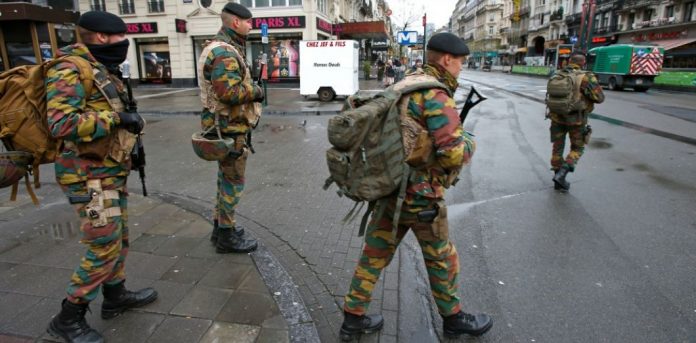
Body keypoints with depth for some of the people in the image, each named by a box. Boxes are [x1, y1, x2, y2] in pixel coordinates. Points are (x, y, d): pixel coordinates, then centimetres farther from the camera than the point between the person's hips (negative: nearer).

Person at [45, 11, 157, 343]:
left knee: (119, 238, 18)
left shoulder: (102, 70, 13)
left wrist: (130, 123, 9)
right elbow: (61, 124, -28)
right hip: (90, 176, -10)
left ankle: (115, 296, 35)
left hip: (111, 171, 10)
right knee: (104, 247, -4)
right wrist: (117, 118, -24)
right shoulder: (69, 71, -17)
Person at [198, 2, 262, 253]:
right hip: (231, 128, -11)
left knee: (226, 178, 18)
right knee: (233, 181, -2)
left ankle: (220, 227, 30)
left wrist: (250, 87, 5)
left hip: (227, 125, 11)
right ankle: (226, 237, 10)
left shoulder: (224, 49, 15)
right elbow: (229, 92, -28)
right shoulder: (224, 52, -19)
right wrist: (256, 91, -14)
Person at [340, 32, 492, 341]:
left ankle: (354, 318, 26)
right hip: (421, 194, -8)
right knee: (441, 259, 14)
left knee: (375, 253, 14)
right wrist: (469, 143, -2)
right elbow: (453, 153, -24)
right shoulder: (436, 95, -18)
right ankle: (453, 318, 35)